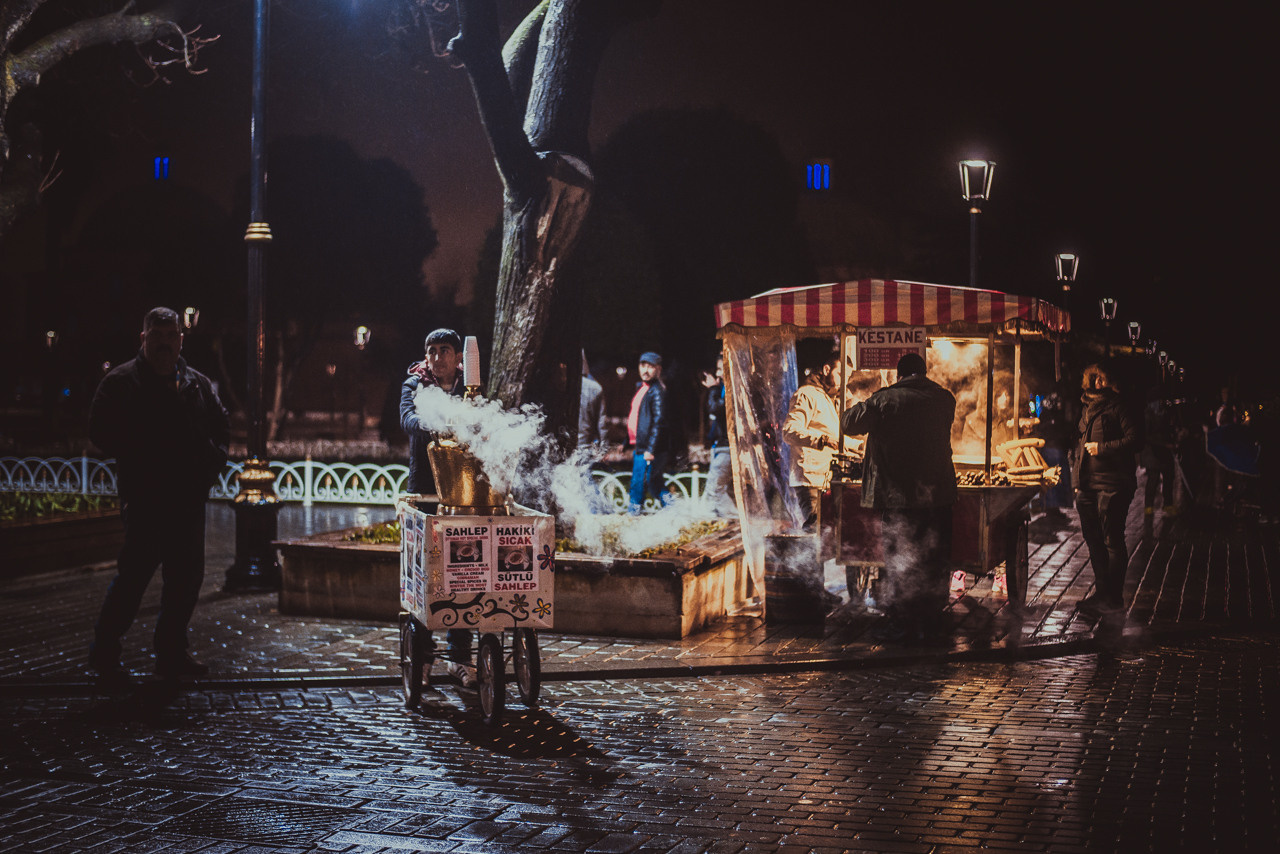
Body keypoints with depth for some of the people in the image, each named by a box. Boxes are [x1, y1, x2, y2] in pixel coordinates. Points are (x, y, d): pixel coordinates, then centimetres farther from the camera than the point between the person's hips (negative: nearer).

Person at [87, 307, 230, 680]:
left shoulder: (198, 384, 15)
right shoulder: (121, 382, 1)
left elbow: (222, 425, 22)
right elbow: (101, 432, -4)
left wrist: (214, 459, 4)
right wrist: (139, 457, -14)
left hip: (189, 498, 6)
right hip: (144, 497, -5)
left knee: (187, 577, 9)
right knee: (136, 572, -6)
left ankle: (171, 652, 21)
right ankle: (104, 650, 9)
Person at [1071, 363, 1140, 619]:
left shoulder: (1116, 407, -7)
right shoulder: (1086, 409, 16)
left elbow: (1134, 439, -14)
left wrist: (1102, 448, -15)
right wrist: (1077, 477, 20)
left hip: (1112, 484, -8)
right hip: (1087, 484, 8)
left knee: (1112, 541, -3)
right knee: (1093, 540, 12)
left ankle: (1114, 598, 3)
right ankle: (1101, 591, 22)